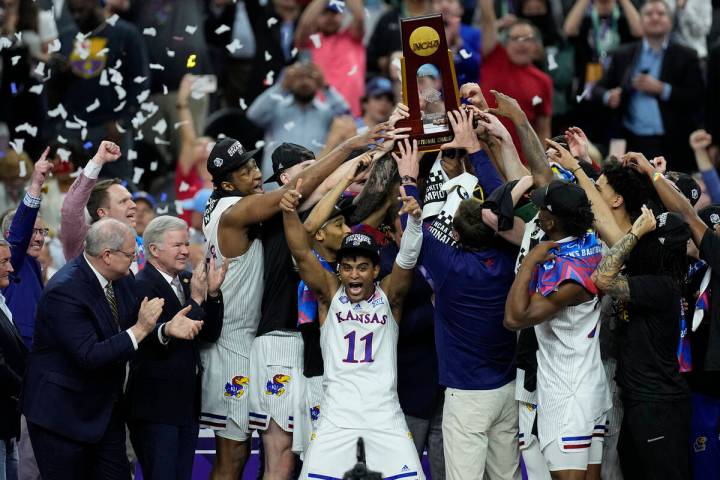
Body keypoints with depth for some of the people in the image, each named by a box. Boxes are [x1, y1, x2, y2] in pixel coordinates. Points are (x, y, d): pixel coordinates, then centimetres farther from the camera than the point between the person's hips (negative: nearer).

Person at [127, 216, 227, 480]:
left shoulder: (187, 281, 10)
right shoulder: (142, 286, -14)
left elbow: (210, 334, 10)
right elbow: (163, 341, -24)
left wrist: (212, 294, -3)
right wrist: (196, 300, -23)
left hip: (187, 404, 8)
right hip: (156, 407, -8)